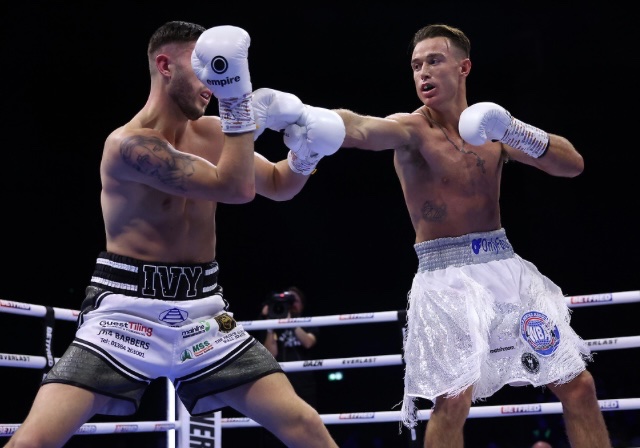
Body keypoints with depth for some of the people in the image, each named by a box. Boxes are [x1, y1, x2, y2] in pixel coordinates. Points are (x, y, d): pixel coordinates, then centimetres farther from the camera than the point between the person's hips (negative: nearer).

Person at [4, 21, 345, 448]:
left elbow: (279, 186, 21)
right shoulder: (129, 143, -16)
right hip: (128, 308, -6)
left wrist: (307, 151, 0)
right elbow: (235, 188, -23)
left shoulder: (212, 133, 7)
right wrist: (237, 98, -25)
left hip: (201, 309, 6)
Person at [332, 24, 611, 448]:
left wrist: (520, 134, -15)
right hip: (446, 275, -5)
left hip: (506, 266, 5)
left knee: (579, 385, 5)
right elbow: (364, 130, -31)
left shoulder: (492, 126, 6)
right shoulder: (413, 129, -8)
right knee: (453, 400, -19)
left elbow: (574, 165, 3)